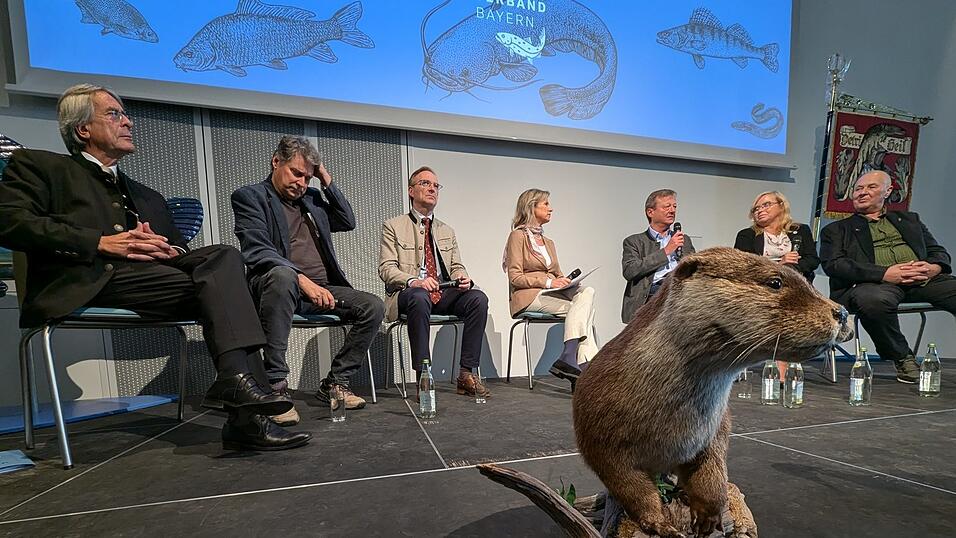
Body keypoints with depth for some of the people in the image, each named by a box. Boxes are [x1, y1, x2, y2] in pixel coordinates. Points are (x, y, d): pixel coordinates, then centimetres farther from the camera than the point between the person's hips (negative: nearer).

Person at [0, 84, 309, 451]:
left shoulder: (148, 196, 32)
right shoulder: (39, 165, 18)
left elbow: (180, 249, 23)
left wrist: (168, 251, -2)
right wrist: (103, 242, -14)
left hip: (152, 273, 5)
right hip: (88, 280, -5)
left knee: (223, 256, -22)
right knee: (218, 284, -25)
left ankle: (237, 379, -32)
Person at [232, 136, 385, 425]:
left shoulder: (311, 197, 21)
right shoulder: (250, 196, 1)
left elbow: (348, 223, 16)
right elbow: (257, 251, -13)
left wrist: (326, 181, 10)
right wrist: (302, 279, -27)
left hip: (320, 288, 6)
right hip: (282, 282, -6)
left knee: (373, 306, -12)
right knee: (282, 274, -40)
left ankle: (335, 383, -1)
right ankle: (276, 385, -32)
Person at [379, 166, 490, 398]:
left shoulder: (447, 231, 23)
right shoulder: (393, 226, 8)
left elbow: (456, 266, 18)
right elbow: (386, 269, -3)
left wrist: (463, 278, -8)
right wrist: (414, 281, -23)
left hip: (444, 294, 5)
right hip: (409, 293, -4)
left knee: (478, 297, -24)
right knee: (420, 298, -39)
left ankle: (467, 373, -19)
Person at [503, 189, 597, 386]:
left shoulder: (549, 243, 26)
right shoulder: (518, 236, 1)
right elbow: (515, 277, -7)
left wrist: (565, 280, 0)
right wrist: (547, 282, -16)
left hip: (551, 292, 7)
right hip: (529, 296, -7)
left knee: (587, 292, -22)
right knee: (580, 310, -25)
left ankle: (569, 358, -31)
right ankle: (584, 361, -27)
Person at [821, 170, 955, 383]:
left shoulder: (909, 220, 31)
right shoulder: (837, 230, 16)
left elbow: (938, 252, 22)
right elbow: (834, 264, -2)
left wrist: (934, 267, -4)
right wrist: (884, 273, -16)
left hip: (923, 280, 4)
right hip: (874, 283, -4)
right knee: (874, 300, -38)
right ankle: (903, 358, -14)